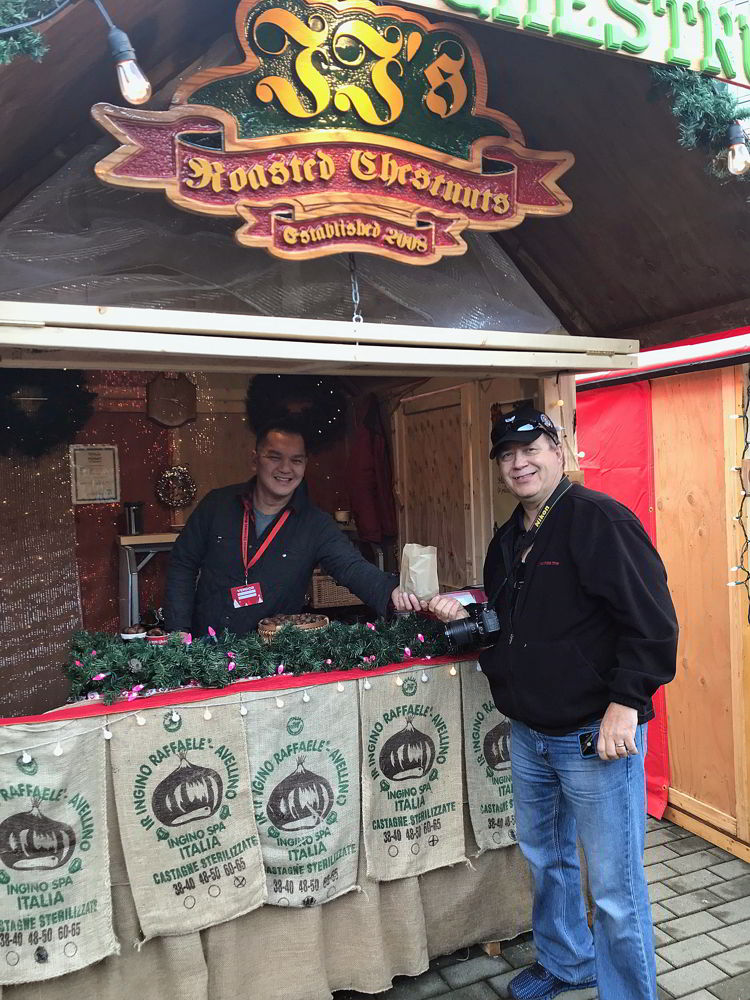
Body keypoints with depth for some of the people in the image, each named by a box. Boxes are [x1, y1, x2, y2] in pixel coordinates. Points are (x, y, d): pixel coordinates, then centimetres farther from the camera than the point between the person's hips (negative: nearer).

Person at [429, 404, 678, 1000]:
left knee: (614, 885, 4)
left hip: (598, 734, -8)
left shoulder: (600, 519, -15)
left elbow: (651, 621, -19)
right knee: (545, 859, 24)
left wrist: (626, 702, -22)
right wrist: (465, 611, 4)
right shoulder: (508, 540, 11)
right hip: (529, 733, 8)